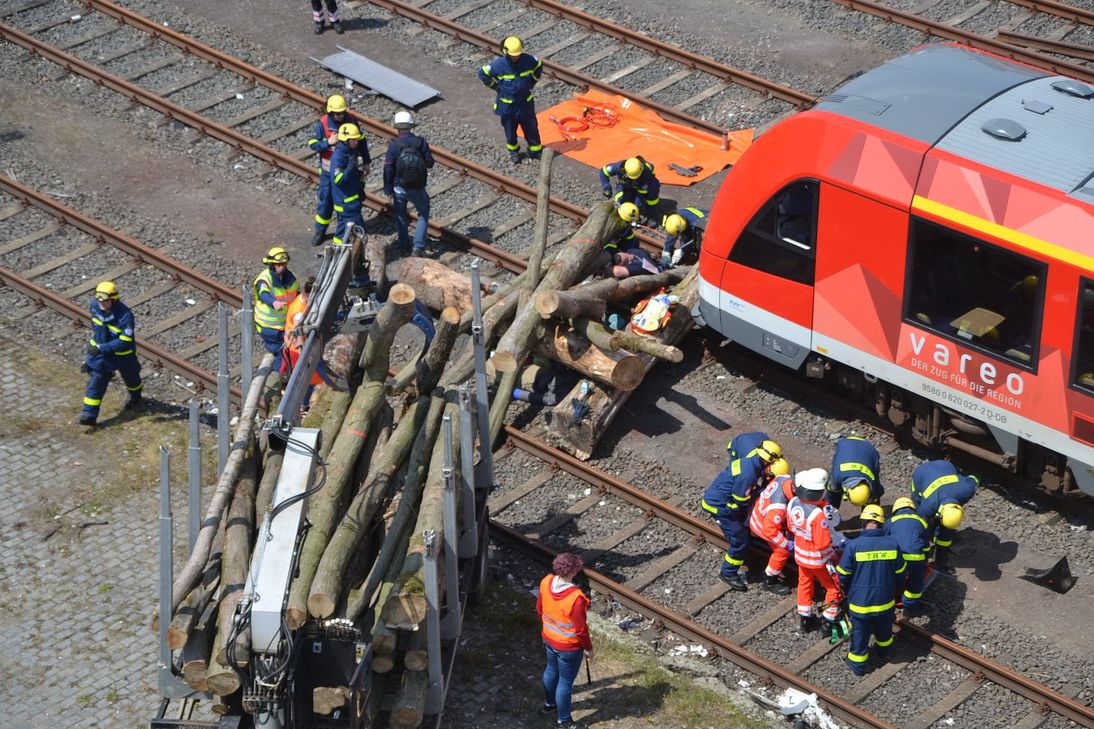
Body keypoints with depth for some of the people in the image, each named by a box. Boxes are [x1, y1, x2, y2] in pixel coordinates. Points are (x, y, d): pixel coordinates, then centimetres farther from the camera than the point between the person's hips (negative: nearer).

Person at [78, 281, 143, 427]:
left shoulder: (124, 315, -36)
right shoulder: (95, 305, -17)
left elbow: (125, 341, -34)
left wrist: (101, 348, -37)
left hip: (122, 353, -3)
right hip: (99, 350, 4)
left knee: (130, 377, 24)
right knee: (95, 381, -1)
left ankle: (135, 397, 57)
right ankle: (89, 416, 1)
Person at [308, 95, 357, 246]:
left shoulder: (351, 120, -9)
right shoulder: (322, 124, -16)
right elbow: (312, 144, -14)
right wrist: (329, 143, -29)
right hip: (329, 171, -2)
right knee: (325, 201, 6)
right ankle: (320, 231, 20)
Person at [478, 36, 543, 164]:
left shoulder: (528, 60, -15)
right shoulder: (499, 64, -22)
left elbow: (539, 66, 9)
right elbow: (482, 73, -9)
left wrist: (532, 83, 7)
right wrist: (496, 87, -6)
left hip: (525, 102, 2)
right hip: (507, 104, -2)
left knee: (531, 127, 11)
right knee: (510, 129, 13)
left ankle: (535, 150, 28)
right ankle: (513, 151, 35)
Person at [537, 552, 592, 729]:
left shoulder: (546, 582, -16)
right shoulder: (576, 597, -36)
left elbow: (540, 609, 2)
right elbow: (580, 629, -24)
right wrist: (588, 648, -7)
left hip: (549, 638, 7)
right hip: (569, 646, -7)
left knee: (551, 670, 30)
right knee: (565, 681, 13)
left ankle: (549, 704, 53)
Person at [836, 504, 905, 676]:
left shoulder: (853, 546, -23)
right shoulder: (893, 544, -14)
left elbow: (843, 576, -12)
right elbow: (900, 574, -2)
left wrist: (847, 592, 10)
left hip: (859, 602, -2)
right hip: (885, 602, 3)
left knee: (860, 633, 19)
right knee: (883, 629, 29)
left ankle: (857, 664, 37)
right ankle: (882, 653, 54)